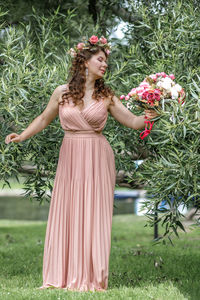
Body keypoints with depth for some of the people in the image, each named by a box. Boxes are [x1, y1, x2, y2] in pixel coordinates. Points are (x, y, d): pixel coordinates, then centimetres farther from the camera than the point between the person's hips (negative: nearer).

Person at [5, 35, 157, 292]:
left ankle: (92, 278, 4)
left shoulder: (106, 96, 3)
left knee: (93, 215, -1)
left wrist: (149, 117, -19)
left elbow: (133, 122, 1)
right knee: (66, 214, 2)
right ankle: (62, 276, 10)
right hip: (70, 158, 1)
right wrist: (22, 136, 5)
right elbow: (44, 119, 16)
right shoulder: (62, 93, 3)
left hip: (97, 159, -1)